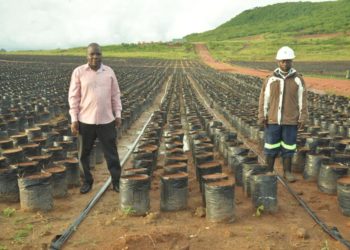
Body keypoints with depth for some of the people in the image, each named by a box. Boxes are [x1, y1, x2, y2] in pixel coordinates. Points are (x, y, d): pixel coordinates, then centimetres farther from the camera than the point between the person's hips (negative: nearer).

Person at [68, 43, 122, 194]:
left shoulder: (109, 72, 3)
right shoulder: (79, 72, -3)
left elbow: (115, 95, 8)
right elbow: (73, 97, -2)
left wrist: (118, 114, 3)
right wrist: (74, 119, -6)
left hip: (106, 120, 1)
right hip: (86, 120, -1)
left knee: (111, 153, 7)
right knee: (84, 154, 11)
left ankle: (117, 181, 18)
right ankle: (87, 181, 28)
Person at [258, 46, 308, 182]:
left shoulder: (298, 79, -3)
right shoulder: (270, 79, -2)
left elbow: (302, 100, -1)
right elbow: (264, 98, 0)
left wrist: (303, 119, -5)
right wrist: (262, 117, -6)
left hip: (290, 120, 0)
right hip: (273, 119, 0)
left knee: (288, 147, 7)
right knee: (271, 147, 5)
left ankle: (287, 172, 21)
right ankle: (269, 172, 19)